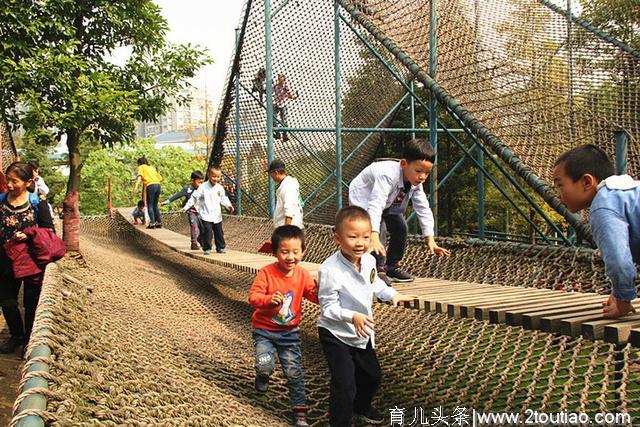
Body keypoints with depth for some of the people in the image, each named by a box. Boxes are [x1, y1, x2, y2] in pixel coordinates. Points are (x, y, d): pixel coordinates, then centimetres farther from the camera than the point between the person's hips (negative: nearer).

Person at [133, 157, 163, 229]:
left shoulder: (141, 167, 11)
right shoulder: (151, 167, 28)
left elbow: (139, 176, -9)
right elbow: (160, 178, 22)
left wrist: (136, 186, -20)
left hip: (150, 186, -6)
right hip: (158, 185, 6)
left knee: (150, 205, 0)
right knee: (155, 205, 15)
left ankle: (152, 223, -8)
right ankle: (159, 222, 12)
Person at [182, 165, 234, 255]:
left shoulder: (220, 188, 4)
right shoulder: (203, 187, -9)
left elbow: (224, 199, 12)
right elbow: (194, 197, -5)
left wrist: (229, 206, -7)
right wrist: (186, 207, -7)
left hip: (217, 215, 4)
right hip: (206, 215, -4)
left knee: (219, 232, 10)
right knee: (207, 232, -10)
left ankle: (220, 248, 22)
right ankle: (207, 249, 1)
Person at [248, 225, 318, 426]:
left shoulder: (302, 274, -6)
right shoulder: (266, 273, -18)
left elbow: (313, 295, 0)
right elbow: (253, 296, -21)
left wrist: (318, 292, -25)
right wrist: (268, 299, -41)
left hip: (290, 332, 2)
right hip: (264, 330, -2)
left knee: (294, 371, 1)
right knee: (265, 364, -16)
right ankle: (263, 377, 22)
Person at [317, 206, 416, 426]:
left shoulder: (369, 261, -7)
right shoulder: (330, 269, -30)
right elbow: (328, 307, -25)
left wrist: (393, 295, 6)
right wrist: (352, 317, -36)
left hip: (362, 333, 8)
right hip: (336, 334, -7)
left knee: (372, 374, 23)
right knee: (344, 384, -11)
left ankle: (362, 407, 50)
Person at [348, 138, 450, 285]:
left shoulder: (416, 182, -16)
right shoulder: (388, 175, -42)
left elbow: (424, 210, -12)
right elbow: (375, 206, -50)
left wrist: (430, 240, -18)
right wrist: (374, 239, -60)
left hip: (388, 203, 8)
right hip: (364, 200, -8)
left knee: (401, 228, 1)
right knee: (380, 229, -25)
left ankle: (392, 267, 17)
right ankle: (378, 270, -13)